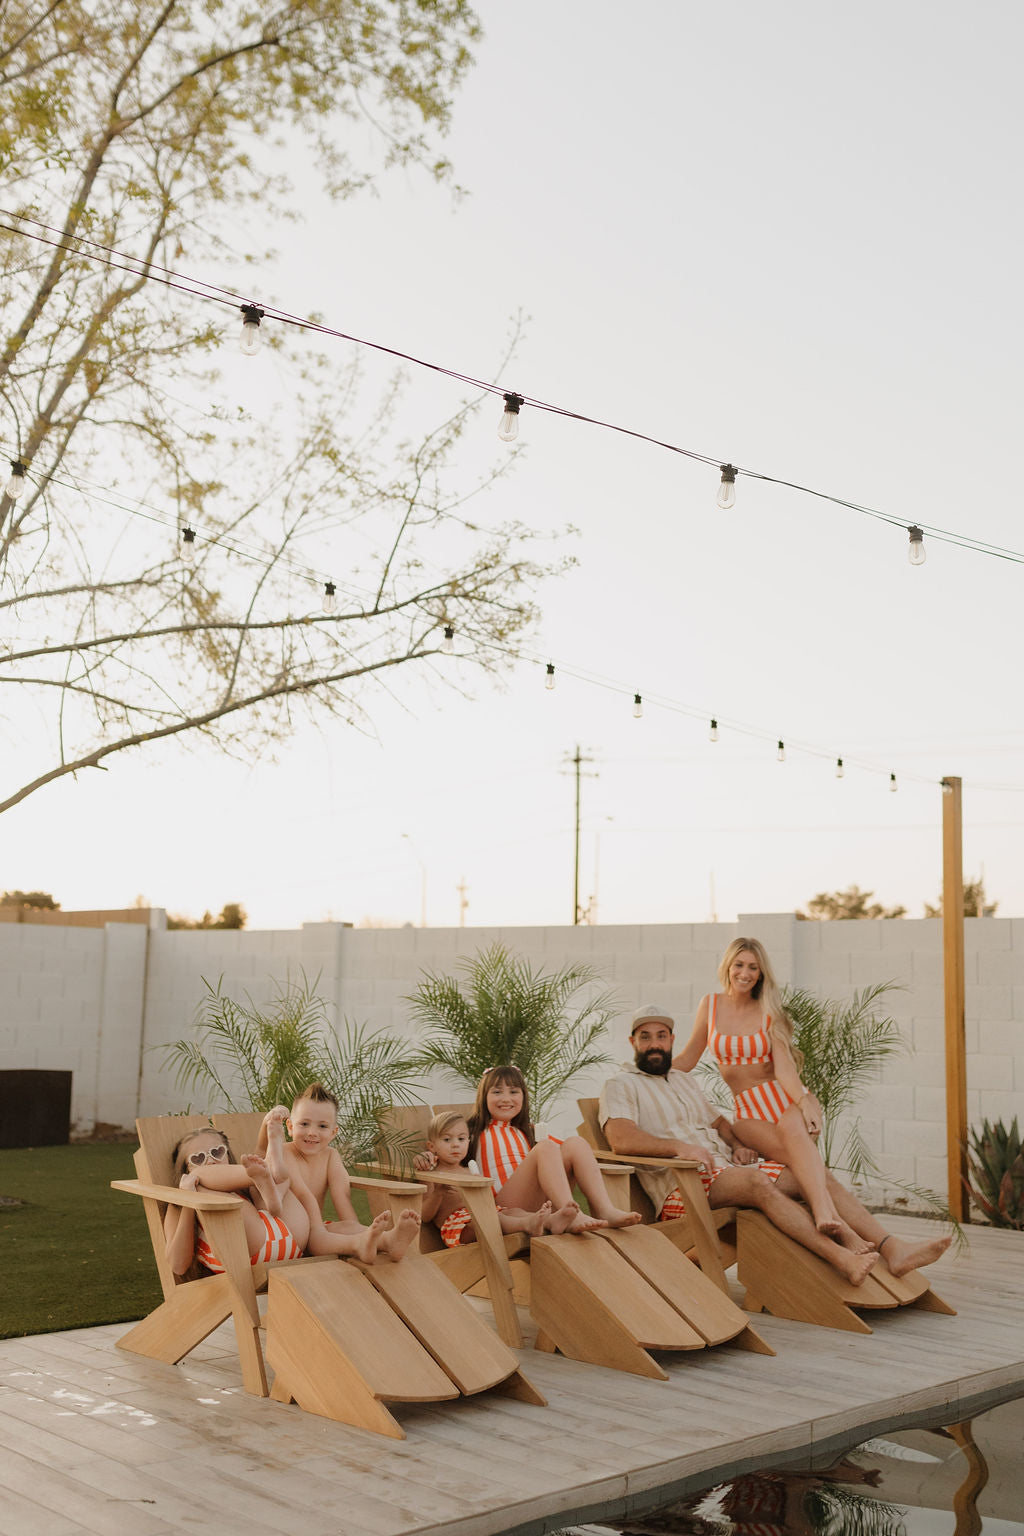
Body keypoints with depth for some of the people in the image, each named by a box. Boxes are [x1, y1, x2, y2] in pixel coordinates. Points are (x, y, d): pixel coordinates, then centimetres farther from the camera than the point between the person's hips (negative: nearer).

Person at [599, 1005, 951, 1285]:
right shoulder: (620, 1086, 3)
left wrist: (738, 1144, 9)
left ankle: (893, 1249, -23)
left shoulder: (682, 1080, 28)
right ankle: (842, 1259, -46)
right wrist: (680, 1147, -25)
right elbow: (621, 1139, -15)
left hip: (725, 1168, 8)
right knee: (758, 1181, -36)